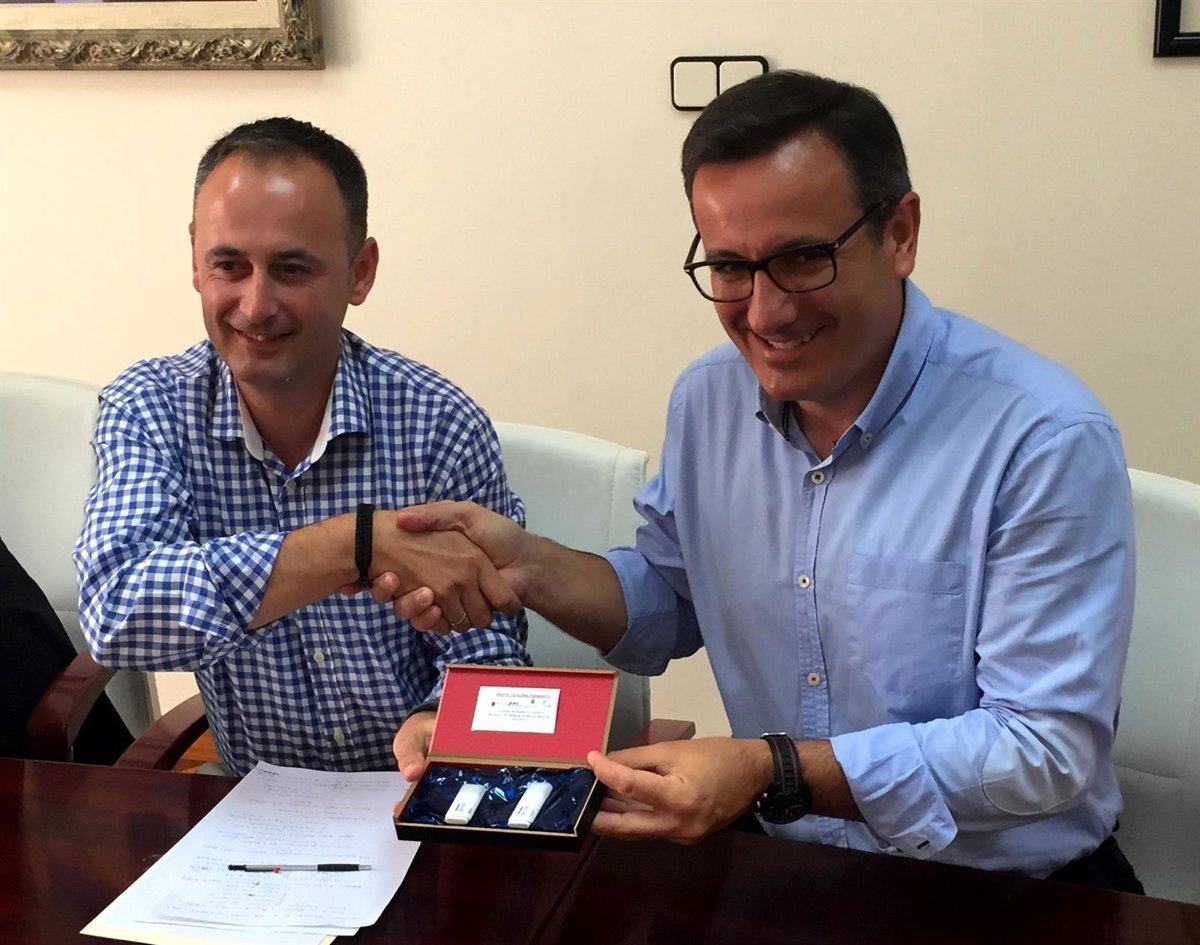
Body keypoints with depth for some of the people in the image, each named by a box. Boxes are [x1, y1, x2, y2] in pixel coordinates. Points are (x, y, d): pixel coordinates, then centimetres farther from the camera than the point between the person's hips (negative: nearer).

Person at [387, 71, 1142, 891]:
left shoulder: (1047, 440, -20)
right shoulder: (707, 399, 0)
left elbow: (1051, 745, -20)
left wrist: (772, 773, -29)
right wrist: (530, 569, -6)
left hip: (1017, 893, -4)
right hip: (783, 869, 5)